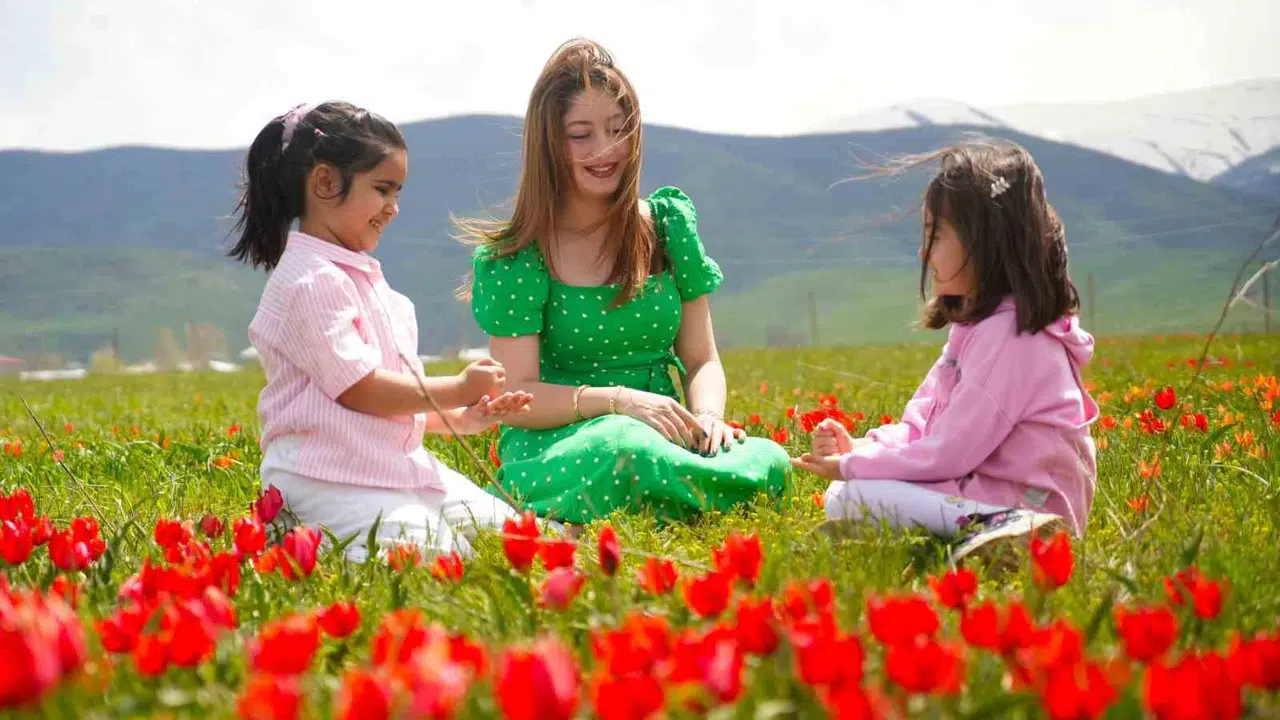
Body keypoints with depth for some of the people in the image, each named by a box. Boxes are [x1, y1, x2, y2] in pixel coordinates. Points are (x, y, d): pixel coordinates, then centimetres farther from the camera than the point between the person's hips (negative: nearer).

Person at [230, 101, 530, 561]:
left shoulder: (362, 278, 20)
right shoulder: (312, 281, -13)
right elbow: (359, 389, -18)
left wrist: (459, 419, 8)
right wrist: (458, 389, -8)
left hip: (396, 467, 10)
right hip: (329, 483, -10)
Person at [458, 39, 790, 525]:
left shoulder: (671, 222, 10)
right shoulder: (512, 258, -2)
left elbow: (701, 360, 10)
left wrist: (708, 416, -14)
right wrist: (617, 400, -24)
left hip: (660, 431, 4)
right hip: (549, 445, -4)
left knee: (770, 462, -30)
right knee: (623, 448, -41)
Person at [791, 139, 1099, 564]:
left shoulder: (1007, 334, -18)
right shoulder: (978, 323, 16)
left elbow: (948, 453, -19)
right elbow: (923, 424, 16)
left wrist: (851, 466, -10)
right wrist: (860, 447, -2)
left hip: (1025, 504, -11)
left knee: (848, 498, -20)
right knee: (840, 497, 11)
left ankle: (993, 526, -28)